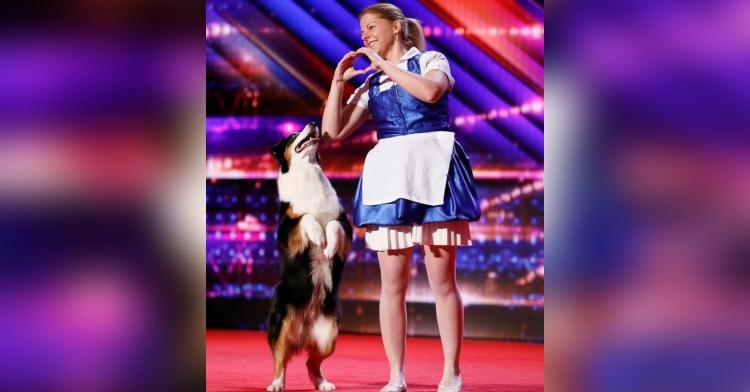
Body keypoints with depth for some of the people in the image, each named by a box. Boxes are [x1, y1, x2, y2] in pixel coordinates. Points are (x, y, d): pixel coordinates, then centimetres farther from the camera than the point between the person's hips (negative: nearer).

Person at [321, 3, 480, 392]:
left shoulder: (431, 60, 9)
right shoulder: (370, 84, 19)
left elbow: (430, 90, -15)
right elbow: (333, 132, 11)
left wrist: (385, 64, -6)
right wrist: (338, 80, 7)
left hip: (431, 169, -4)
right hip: (388, 176, 4)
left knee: (442, 281, -5)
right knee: (392, 284, 0)